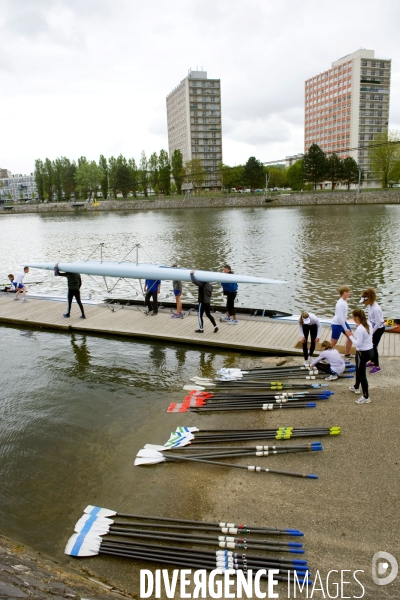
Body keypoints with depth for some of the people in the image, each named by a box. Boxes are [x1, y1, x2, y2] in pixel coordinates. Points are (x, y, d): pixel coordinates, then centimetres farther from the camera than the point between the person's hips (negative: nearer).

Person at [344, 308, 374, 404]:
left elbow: (358, 343, -26)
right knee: (358, 369, 29)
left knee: (362, 374, 3)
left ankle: (366, 397, 13)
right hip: (370, 350, 10)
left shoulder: (360, 329, -27)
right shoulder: (368, 324, 1)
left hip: (363, 353, -10)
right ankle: (356, 387, 50)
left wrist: (350, 336, -16)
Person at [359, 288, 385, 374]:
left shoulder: (376, 309, -32)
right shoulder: (370, 305, -5)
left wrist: (371, 332, -16)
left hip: (379, 329, -9)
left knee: (374, 346, 0)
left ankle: (377, 367, 13)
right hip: (373, 327, 9)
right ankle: (372, 362, 37)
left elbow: (378, 323, -26)